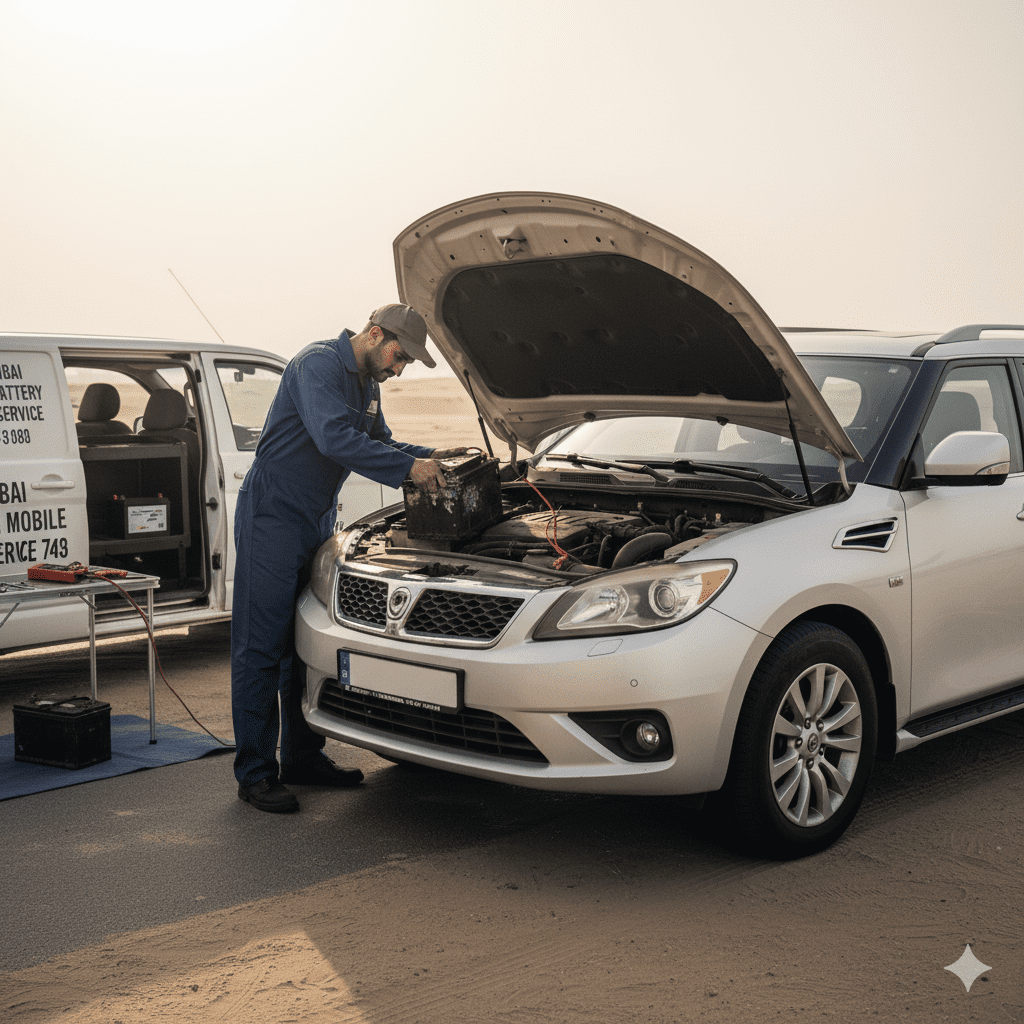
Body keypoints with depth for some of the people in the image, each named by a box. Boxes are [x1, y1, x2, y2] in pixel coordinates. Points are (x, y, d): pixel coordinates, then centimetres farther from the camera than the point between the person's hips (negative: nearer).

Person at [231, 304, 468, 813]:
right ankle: (255, 773, -1)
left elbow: (378, 442, 24)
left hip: (317, 522, 10)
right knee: (262, 645, -5)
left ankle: (303, 756, 23)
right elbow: (334, 438, -28)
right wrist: (408, 467, -26)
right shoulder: (318, 364, -16)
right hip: (273, 517, -10)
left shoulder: (367, 383, 14)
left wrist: (429, 456, 9)